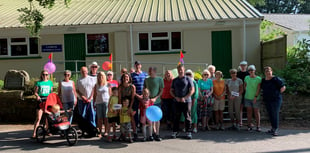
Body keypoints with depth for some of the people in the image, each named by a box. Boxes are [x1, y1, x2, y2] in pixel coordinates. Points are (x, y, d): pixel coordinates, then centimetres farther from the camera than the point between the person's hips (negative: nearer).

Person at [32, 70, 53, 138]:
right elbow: (35, 92, 2)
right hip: (40, 100, -3)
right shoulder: (38, 83, 3)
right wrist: (38, 96, -17)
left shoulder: (50, 82, 10)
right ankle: (34, 133, -6)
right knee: (38, 118, -9)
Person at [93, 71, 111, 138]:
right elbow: (94, 95, 10)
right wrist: (94, 104, 5)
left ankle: (106, 132, 7)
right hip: (98, 103, 1)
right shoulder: (96, 85, 8)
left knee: (106, 117, -1)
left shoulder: (107, 84, 4)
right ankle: (100, 132, 7)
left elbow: (110, 94, 6)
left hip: (106, 102, -1)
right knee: (99, 118, 1)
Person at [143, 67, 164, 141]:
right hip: (148, 102, 3)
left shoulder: (160, 79, -1)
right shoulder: (146, 80, 7)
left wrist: (155, 98, -13)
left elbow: (161, 91, -2)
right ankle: (154, 132, 24)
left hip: (157, 101, -2)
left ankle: (157, 134, 8)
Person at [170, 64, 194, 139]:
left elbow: (192, 90, -2)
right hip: (177, 101, 3)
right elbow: (171, 91, 14)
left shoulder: (188, 79, 4)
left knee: (187, 117, 0)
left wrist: (185, 98, -12)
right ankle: (175, 132, 14)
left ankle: (188, 132, 8)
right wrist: (176, 97, -4)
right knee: (176, 117, 5)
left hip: (186, 101, -2)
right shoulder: (175, 80, 14)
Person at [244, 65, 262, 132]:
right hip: (247, 98, 3)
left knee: (256, 112, 1)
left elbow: (258, 88, -10)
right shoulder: (246, 77, 6)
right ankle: (249, 125, 13)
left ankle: (258, 126, 7)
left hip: (255, 98, -3)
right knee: (249, 111, 6)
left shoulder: (258, 78, -6)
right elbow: (245, 85, 17)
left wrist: (256, 97, -16)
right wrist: (247, 92, 5)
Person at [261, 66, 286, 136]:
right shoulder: (263, 80, 8)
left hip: (275, 100, -6)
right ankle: (273, 128, 22)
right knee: (270, 114, 11)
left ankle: (276, 129, 1)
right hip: (267, 100, 6)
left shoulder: (276, 79, -10)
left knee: (275, 114, -6)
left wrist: (277, 94, -2)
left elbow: (283, 88, -9)